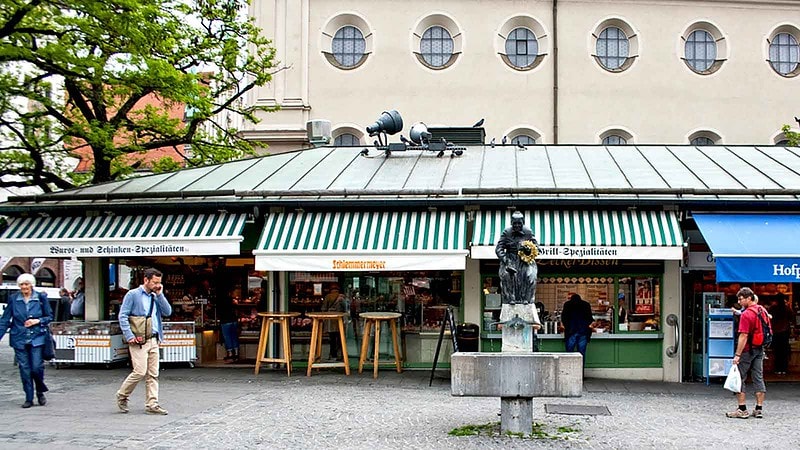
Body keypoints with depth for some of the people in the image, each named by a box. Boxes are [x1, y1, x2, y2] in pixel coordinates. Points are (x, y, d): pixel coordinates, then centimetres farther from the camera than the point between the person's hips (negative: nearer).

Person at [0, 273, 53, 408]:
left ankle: (40, 392, 18)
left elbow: (49, 316, 8)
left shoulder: (41, 298, 0)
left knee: (37, 367, -8)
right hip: (19, 339, 1)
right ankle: (29, 398, 13)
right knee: (24, 369, 2)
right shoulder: (13, 299, 2)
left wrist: (38, 321, -10)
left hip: (37, 338, -1)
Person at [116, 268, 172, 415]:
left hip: (153, 340, 7)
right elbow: (123, 316, -6)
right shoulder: (133, 295, -2)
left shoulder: (156, 297, 17)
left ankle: (152, 404, 6)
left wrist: (160, 295, 1)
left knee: (153, 374, 4)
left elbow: (167, 312, 7)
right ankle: (122, 396, 9)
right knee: (140, 372, -11)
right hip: (138, 341, -6)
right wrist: (129, 336, -15)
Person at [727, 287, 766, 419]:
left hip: (747, 350, -8)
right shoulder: (762, 310, 8)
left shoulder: (746, 314, -18)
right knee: (758, 378, 9)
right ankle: (758, 409, 10)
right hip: (759, 349, 8)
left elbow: (743, 336, -22)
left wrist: (737, 354, -21)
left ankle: (742, 409, 1)